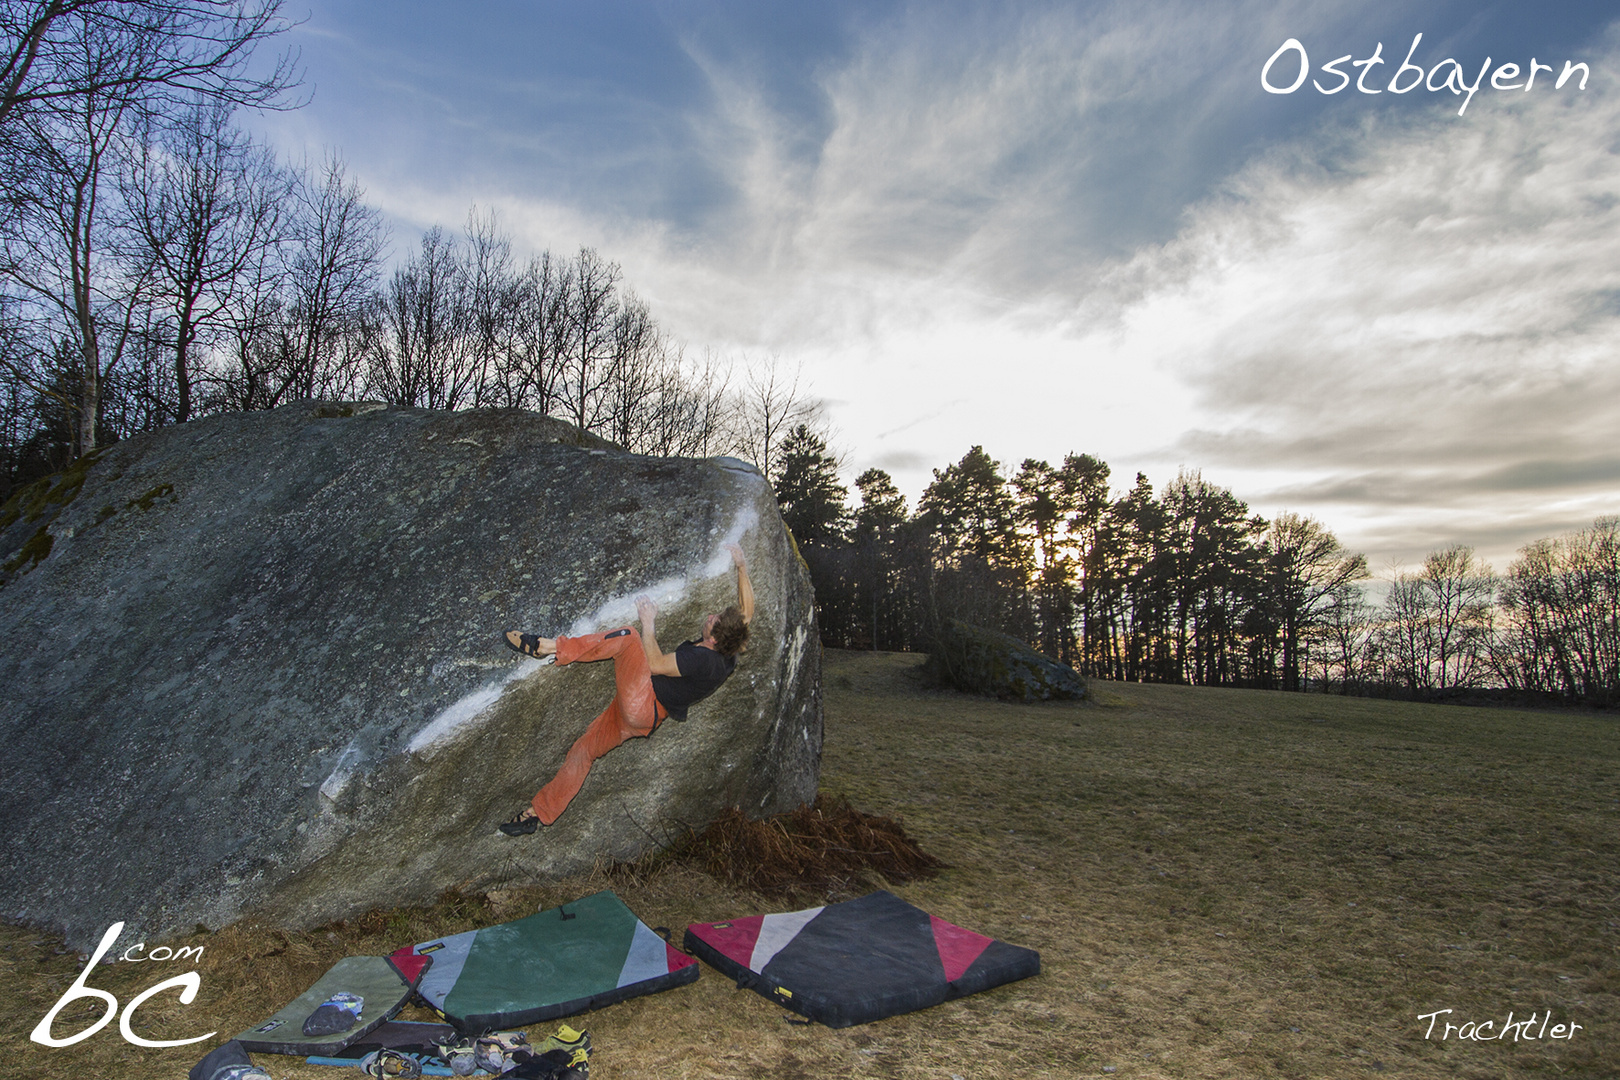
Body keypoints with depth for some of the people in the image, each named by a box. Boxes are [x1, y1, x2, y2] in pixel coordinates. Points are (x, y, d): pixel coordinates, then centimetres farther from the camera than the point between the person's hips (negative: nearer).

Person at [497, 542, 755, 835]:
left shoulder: (702, 659, -24)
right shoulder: (727, 656, 1)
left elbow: (655, 664, -17)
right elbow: (746, 613, 16)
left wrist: (648, 622, -7)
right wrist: (742, 568, 17)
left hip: (641, 705, -9)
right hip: (646, 719, 9)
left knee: (627, 636, -18)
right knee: (583, 749, 12)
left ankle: (547, 647, -16)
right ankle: (539, 813, 17)